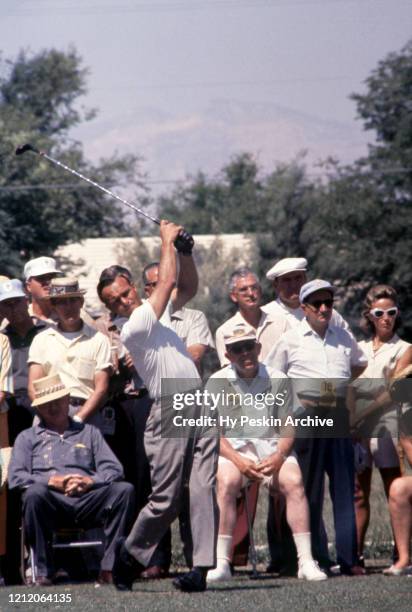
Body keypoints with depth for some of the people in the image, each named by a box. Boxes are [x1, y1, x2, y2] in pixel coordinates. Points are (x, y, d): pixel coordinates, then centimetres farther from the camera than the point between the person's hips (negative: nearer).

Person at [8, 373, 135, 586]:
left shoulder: (88, 433, 28)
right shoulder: (27, 438, 23)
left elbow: (114, 469, 14)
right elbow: (16, 478, 6)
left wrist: (91, 481, -7)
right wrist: (52, 481, -9)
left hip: (87, 500, 2)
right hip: (51, 502, -2)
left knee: (124, 490, -26)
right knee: (34, 493, -37)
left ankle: (109, 567, -30)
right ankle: (43, 571, -31)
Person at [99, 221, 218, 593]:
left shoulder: (156, 313, 16)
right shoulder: (130, 328, -9)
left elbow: (189, 287, 24)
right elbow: (166, 282, -9)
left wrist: (184, 249, 10)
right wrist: (167, 241, 1)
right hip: (170, 412, -6)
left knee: (203, 489, -6)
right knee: (166, 499, -5)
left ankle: (201, 568, -11)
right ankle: (130, 555, 16)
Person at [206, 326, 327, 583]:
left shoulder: (277, 380, 6)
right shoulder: (217, 382, 3)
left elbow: (288, 426, 6)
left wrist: (278, 457, -14)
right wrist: (238, 460, -17)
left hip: (273, 447, 1)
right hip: (233, 448, -1)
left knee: (294, 481, -26)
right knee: (226, 482, -32)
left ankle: (306, 561, -26)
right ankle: (222, 564, -31)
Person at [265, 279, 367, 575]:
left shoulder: (343, 337, 13)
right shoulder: (290, 339, 4)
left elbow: (359, 364, 31)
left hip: (339, 413, 3)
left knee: (344, 484, -1)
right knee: (310, 487, -1)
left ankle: (349, 557, -1)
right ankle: (316, 557, 3)